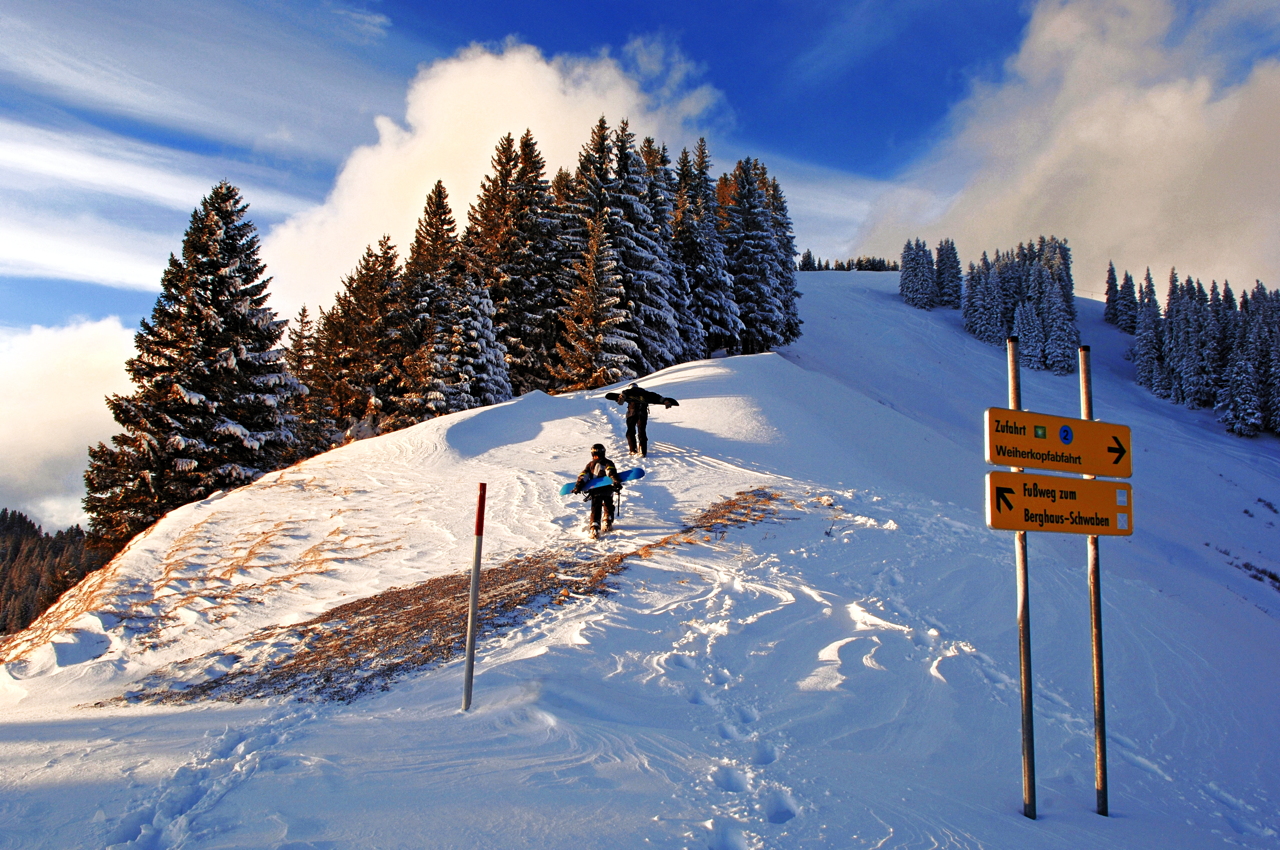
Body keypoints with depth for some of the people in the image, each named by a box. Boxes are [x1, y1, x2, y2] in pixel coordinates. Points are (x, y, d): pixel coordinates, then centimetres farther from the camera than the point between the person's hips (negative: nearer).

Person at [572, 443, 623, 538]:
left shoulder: (590, 464, 15)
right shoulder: (608, 463, 9)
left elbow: (584, 475, 3)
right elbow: (611, 472, -12)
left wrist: (578, 486, -3)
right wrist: (616, 481, -24)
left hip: (595, 491, 1)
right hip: (607, 490, 0)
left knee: (595, 509, -1)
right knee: (608, 507, 24)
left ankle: (594, 529, -18)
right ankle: (608, 524, 23)